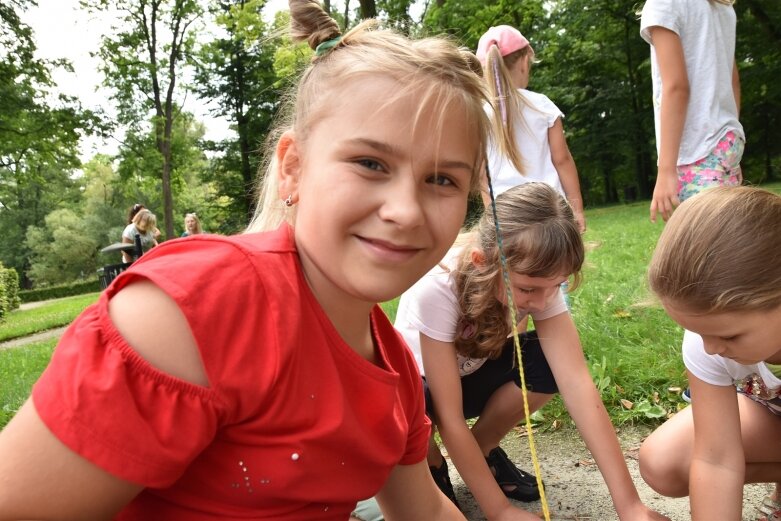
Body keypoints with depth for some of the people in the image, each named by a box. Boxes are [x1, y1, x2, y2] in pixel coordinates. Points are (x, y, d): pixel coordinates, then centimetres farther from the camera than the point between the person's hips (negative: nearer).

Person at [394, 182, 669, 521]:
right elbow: (449, 418, -33)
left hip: (471, 375, 4)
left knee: (547, 362, -26)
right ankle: (431, 467, -2)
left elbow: (576, 382, -31)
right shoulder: (437, 287, -37)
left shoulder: (537, 279, -24)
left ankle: (482, 450, 1)